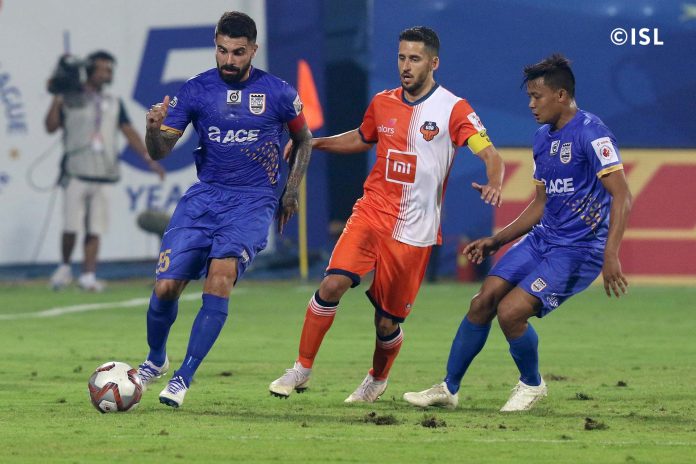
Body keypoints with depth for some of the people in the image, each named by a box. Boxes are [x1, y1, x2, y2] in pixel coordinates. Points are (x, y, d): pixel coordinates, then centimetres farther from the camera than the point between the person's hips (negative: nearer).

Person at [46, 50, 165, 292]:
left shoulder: (114, 103, 15)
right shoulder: (70, 98, 4)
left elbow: (129, 132, 10)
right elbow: (51, 127, -3)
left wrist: (148, 158, -1)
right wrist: (57, 98, -10)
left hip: (102, 175, 3)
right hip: (76, 172, -3)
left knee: (95, 229, -1)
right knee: (71, 226, -6)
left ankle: (88, 275, 2)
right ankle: (64, 267, 14)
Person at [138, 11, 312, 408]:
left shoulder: (278, 93, -2)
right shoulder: (196, 91, 0)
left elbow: (303, 140, 17)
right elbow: (160, 152, -1)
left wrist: (292, 190, 8)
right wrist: (153, 130, -23)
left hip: (253, 202, -2)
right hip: (204, 197, 2)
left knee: (220, 275, -26)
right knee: (166, 287, -6)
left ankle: (185, 376, -19)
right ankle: (155, 361, 25)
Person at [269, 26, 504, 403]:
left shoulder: (453, 109, -8)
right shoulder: (383, 103, 7)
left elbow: (490, 154, -16)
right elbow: (362, 138, 27)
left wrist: (493, 184, -37)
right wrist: (315, 143, 16)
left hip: (414, 231, -3)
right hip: (371, 213, 3)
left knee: (388, 321, 5)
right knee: (333, 284, -18)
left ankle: (377, 380, 36)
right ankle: (301, 370, -6)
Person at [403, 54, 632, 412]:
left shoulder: (590, 133, -15)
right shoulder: (543, 138, 13)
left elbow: (622, 198, -19)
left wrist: (611, 255, -28)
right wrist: (495, 242, 18)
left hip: (579, 249, -8)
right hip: (543, 238, 8)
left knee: (510, 311, -19)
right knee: (483, 301, -3)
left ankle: (532, 384, 8)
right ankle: (449, 388, 9)